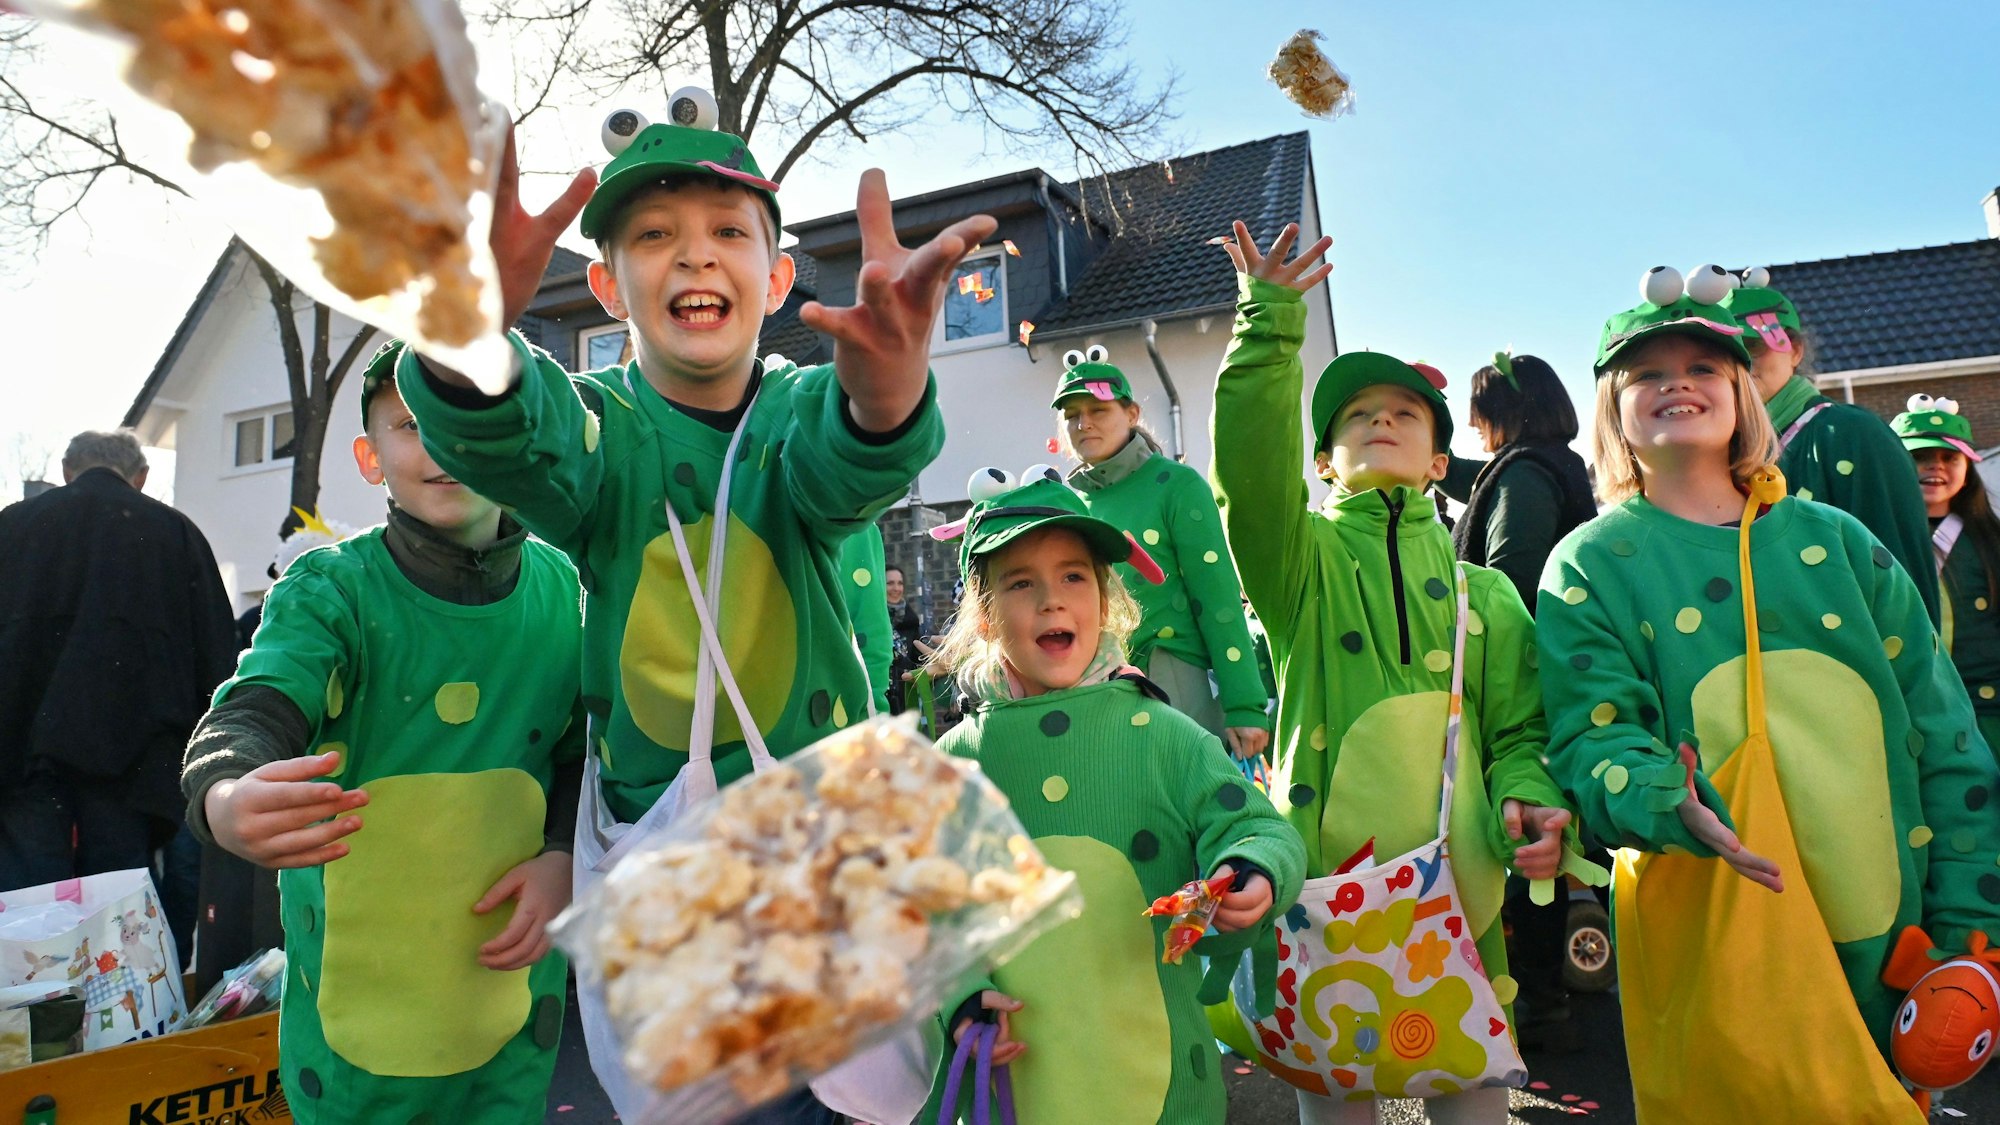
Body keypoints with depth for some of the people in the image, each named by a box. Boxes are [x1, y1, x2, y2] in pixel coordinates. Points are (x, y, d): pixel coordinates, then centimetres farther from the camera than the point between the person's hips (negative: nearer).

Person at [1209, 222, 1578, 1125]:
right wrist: (1269, 324, -19)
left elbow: (1517, 730, 9)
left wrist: (1528, 806, -11)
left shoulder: (1485, 592, 13)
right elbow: (1250, 468, -16)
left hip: (1457, 892, 2)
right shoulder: (1304, 559, 4)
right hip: (1324, 883, -2)